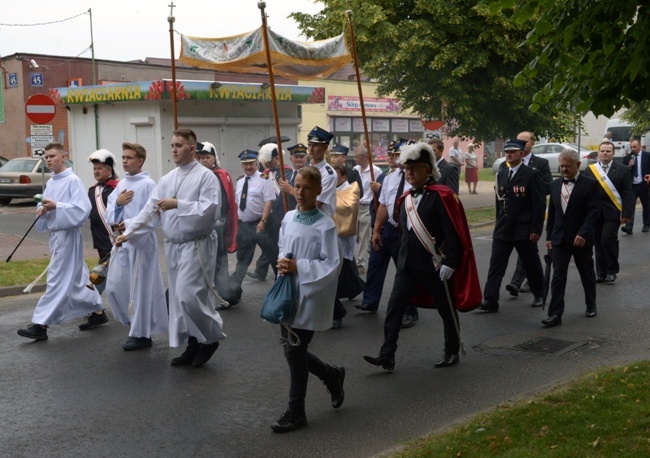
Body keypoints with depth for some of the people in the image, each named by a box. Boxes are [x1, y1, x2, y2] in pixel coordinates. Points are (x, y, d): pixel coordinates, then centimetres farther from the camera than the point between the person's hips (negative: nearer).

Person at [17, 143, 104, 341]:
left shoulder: (73, 181, -12)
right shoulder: (50, 183, 13)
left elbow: (83, 209, -21)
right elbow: (45, 206, 20)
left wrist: (56, 206, -25)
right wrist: (41, 210, -3)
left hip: (68, 234, -9)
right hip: (54, 234, 9)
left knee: (58, 279, -7)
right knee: (77, 277, 16)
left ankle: (41, 324, -8)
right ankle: (97, 311, 30)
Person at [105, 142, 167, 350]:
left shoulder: (148, 184, -9)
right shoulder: (121, 184, 12)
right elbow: (109, 216, 11)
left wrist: (130, 224, -20)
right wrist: (117, 203, -8)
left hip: (141, 241, -7)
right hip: (122, 240, 7)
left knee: (140, 288, 0)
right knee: (114, 286, 9)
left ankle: (141, 334, 13)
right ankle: (135, 323, 28)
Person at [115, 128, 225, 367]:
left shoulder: (206, 176, -8)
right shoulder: (167, 179, 12)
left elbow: (209, 210, -20)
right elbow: (150, 210, 8)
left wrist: (178, 204, -21)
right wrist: (129, 233, -1)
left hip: (196, 245, -7)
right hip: (173, 245, 7)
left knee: (188, 296, -13)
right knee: (178, 297, 10)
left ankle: (211, 337, 8)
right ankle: (193, 345, 20)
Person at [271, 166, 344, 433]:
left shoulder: (325, 225, -14)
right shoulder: (288, 218, 5)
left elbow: (332, 265, -15)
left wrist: (298, 267, -20)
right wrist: (282, 263, -5)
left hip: (310, 295, -7)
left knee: (295, 351, -2)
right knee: (292, 349, 13)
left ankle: (296, 413, 15)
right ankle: (332, 376, 39)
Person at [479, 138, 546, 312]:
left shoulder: (532, 175, -8)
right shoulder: (501, 174, 10)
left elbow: (540, 204, -11)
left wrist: (536, 229, -14)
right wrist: (498, 223, 14)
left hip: (524, 230, -5)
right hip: (503, 230, 5)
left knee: (532, 265, 10)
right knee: (496, 264, -3)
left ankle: (539, 296, 30)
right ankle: (490, 301, -5)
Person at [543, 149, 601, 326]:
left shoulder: (590, 184, -7)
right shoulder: (556, 184, 8)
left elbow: (594, 211, -14)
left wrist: (583, 233, -23)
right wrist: (549, 236, 10)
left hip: (582, 239, -3)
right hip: (559, 239, 3)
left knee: (587, 274, 14)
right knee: (558, 277, -4)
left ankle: (591, 306, 33)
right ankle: (555, 314, -6)